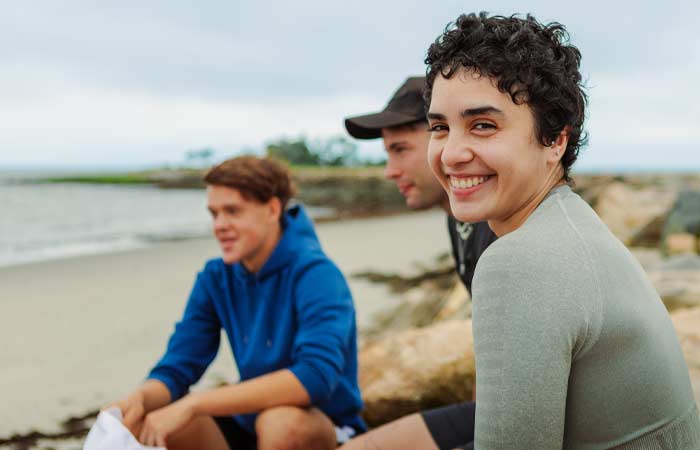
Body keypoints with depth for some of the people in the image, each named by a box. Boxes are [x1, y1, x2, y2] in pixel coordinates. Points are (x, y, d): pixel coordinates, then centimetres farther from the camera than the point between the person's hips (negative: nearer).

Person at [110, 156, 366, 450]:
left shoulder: (315, 273, -21)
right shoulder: (215, 279, -3)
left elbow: (316, 375, -35)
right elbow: (176, 369, -3)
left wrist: (194, 404, -37)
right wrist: (139, 399, -28)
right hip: (249, 425, 5)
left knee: (279, 421, -38)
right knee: (140, 424, -13)